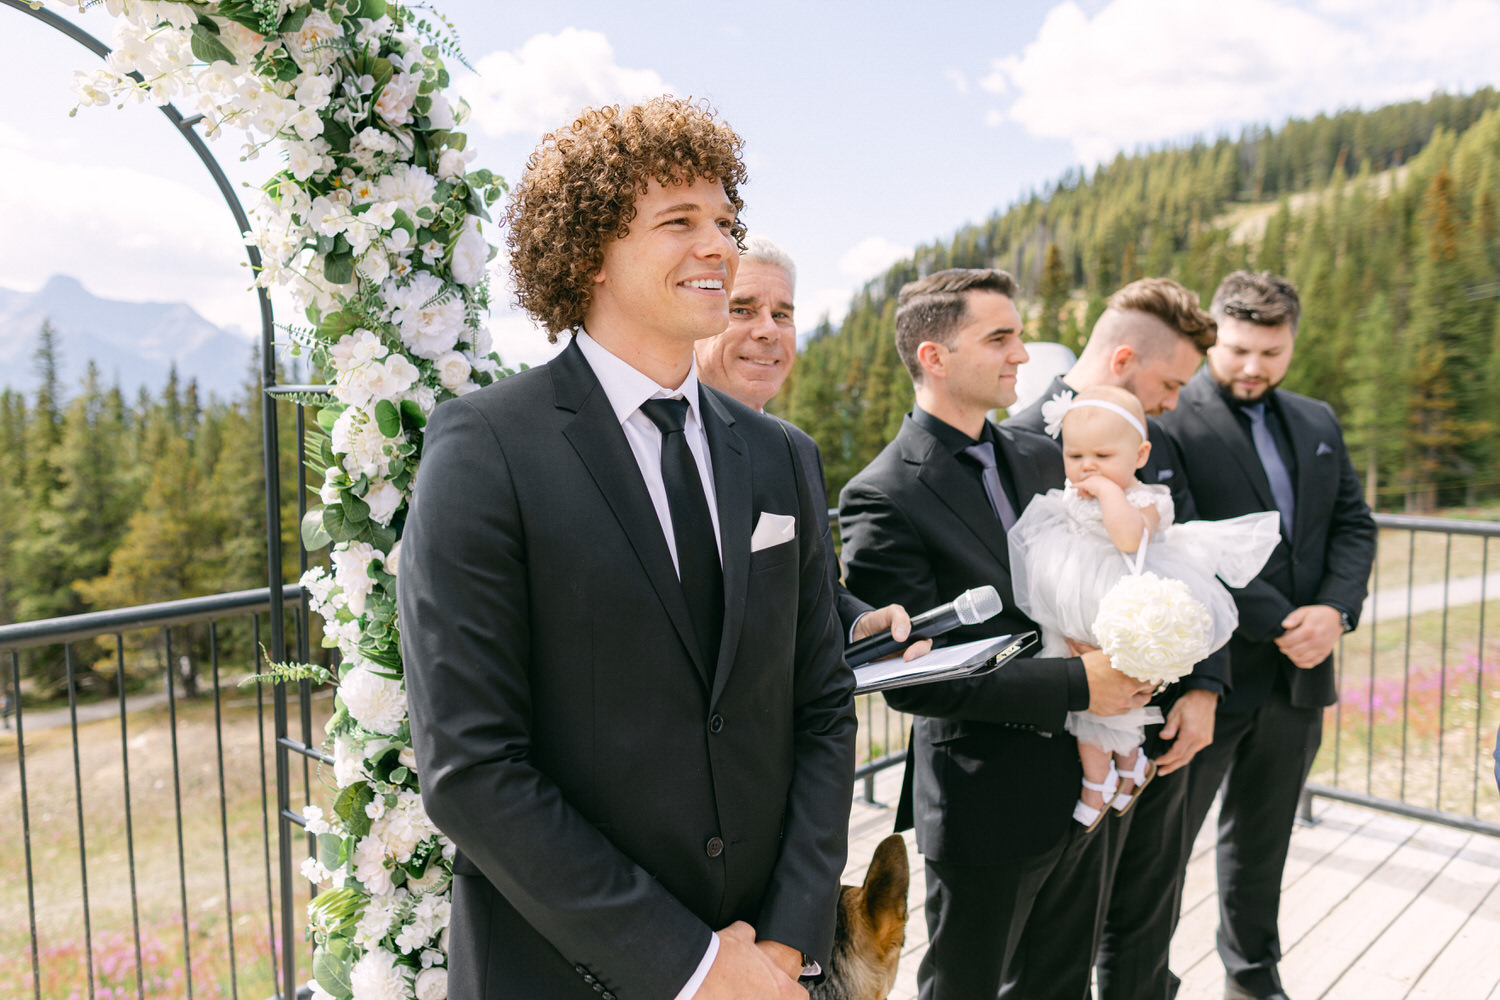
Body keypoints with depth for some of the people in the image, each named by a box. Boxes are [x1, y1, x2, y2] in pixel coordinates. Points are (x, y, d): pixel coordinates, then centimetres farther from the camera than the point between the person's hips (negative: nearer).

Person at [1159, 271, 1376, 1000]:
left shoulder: (1317, 422, 12)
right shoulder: (1168, 420, -12)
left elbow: (1354, 524, 11)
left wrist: (1335, 612, -7)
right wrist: (1278, 624, -17)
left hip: (1298, 671, 7)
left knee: (1263, 838, 21)